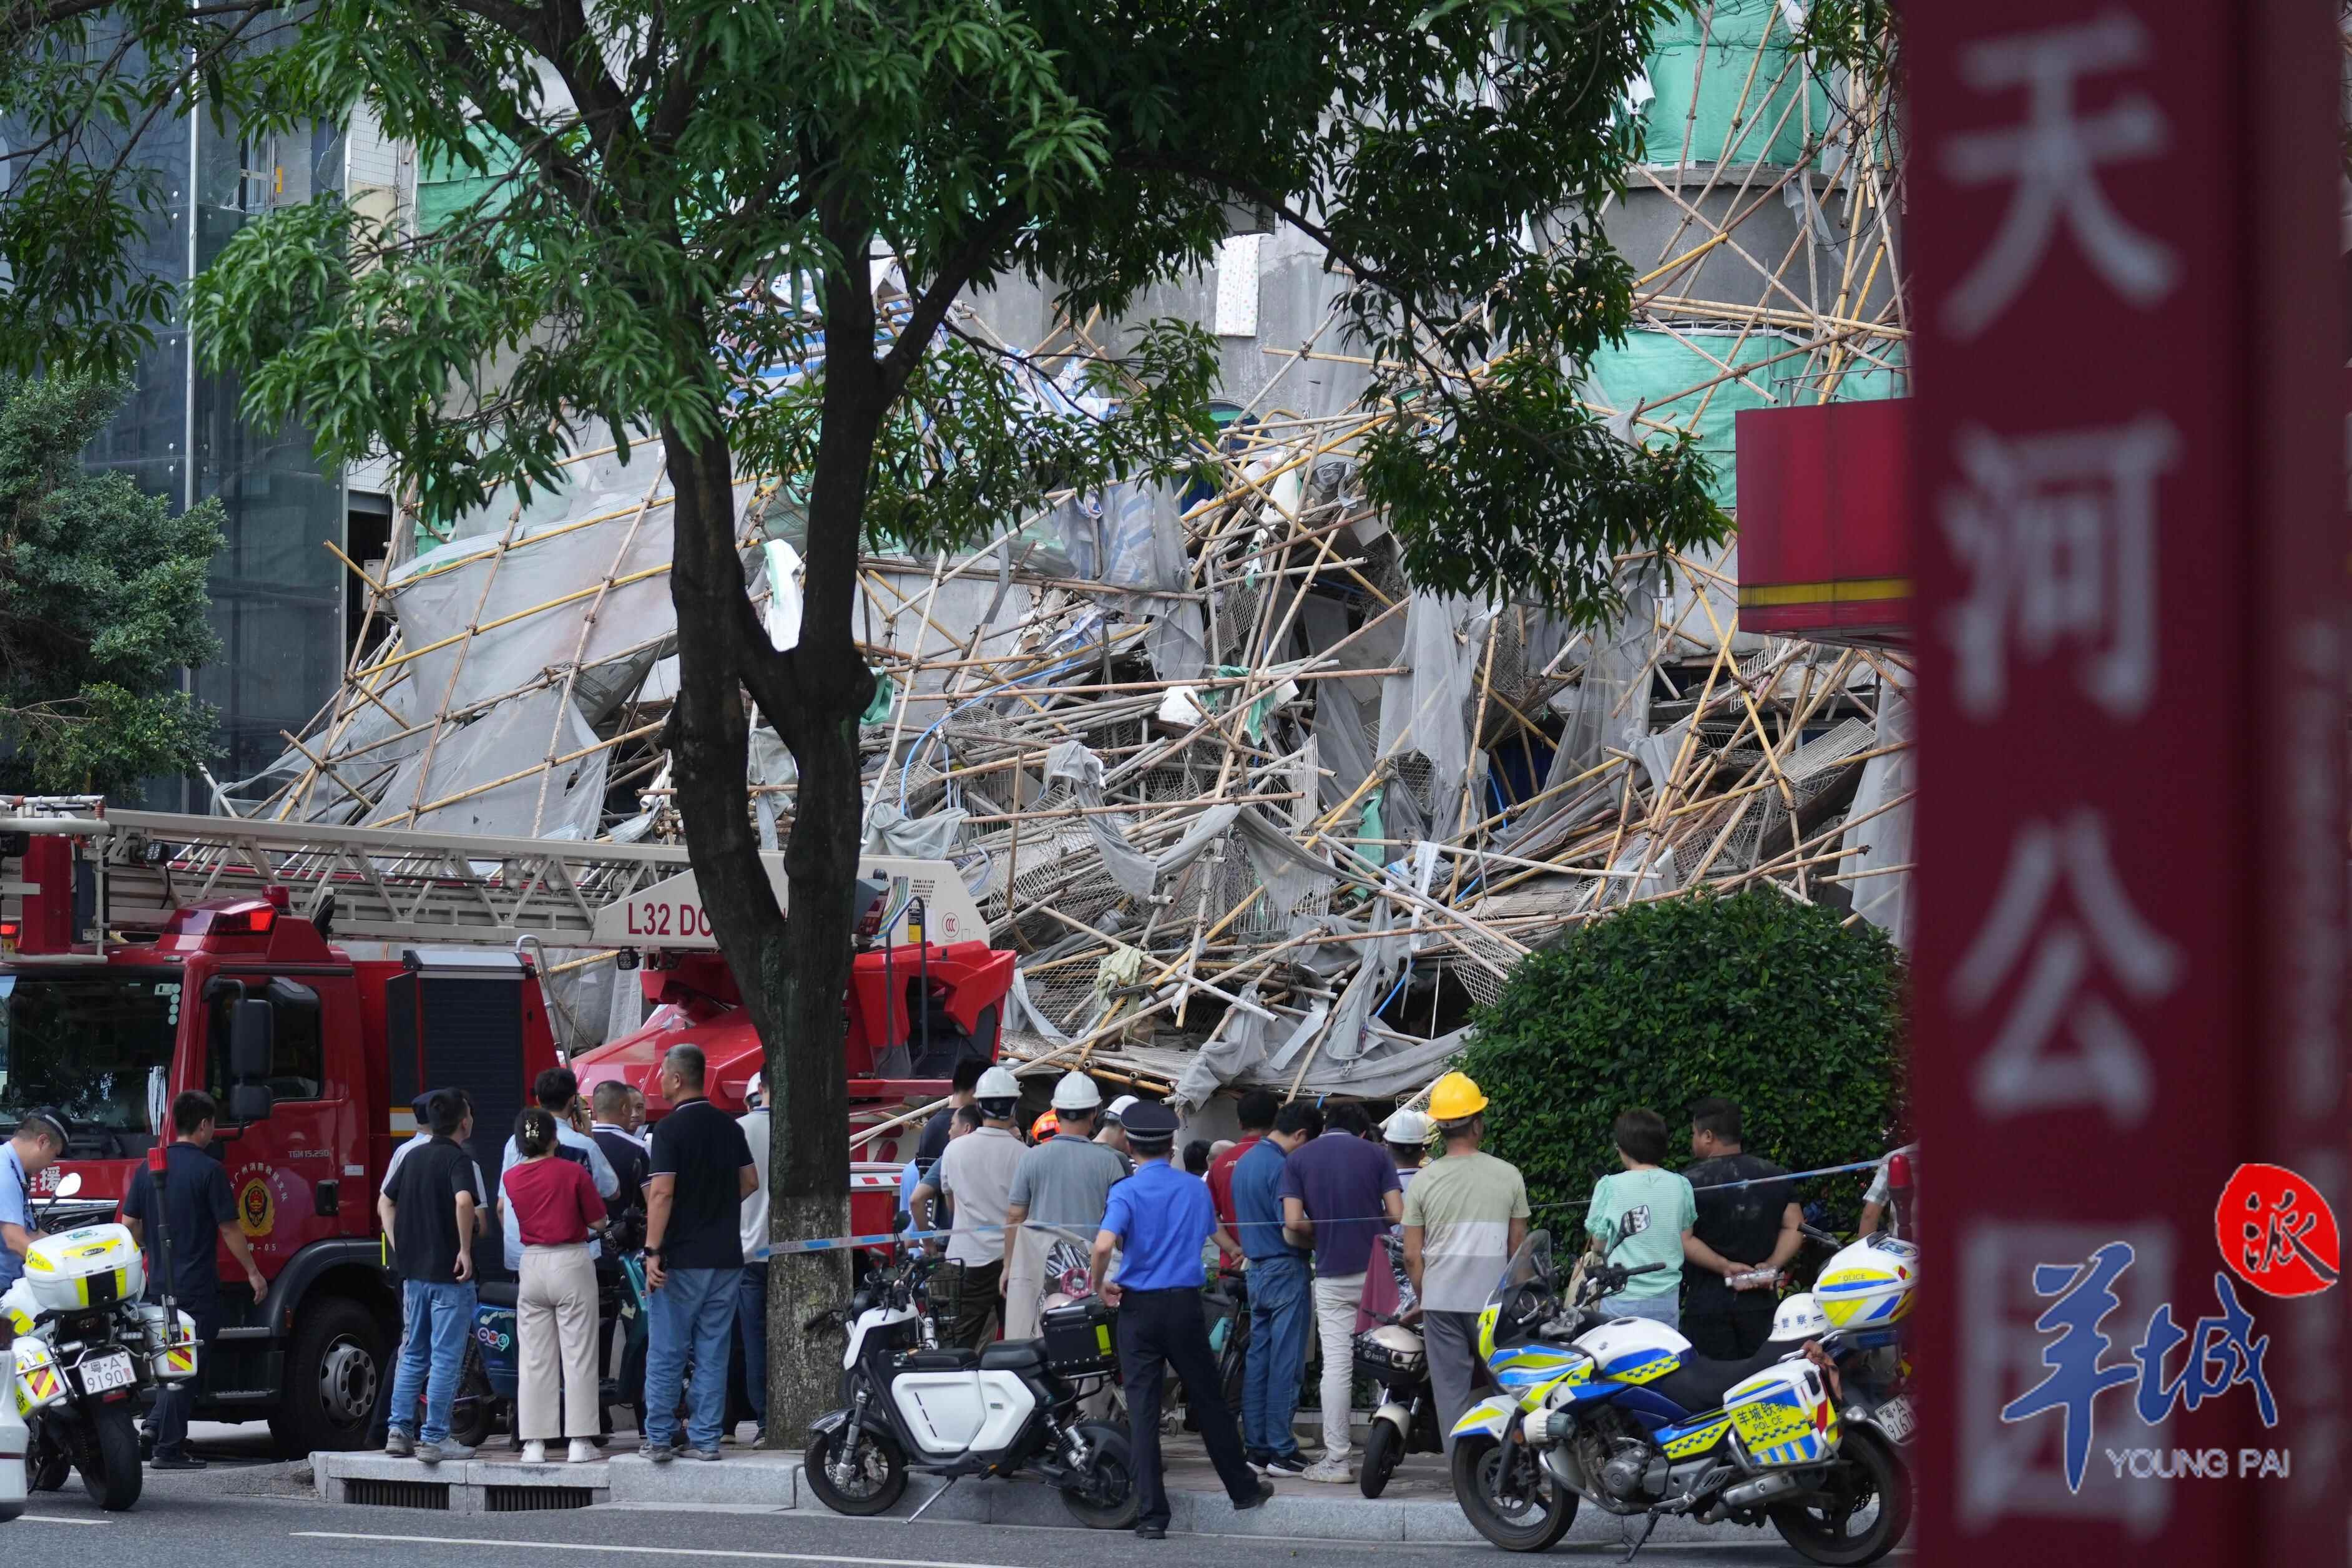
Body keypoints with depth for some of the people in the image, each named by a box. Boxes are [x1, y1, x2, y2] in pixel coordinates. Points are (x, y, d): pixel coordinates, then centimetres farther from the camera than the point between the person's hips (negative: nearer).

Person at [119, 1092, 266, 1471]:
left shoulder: (149, 1168, 7)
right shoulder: (208, 1170, -11)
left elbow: (130, 1225, 8)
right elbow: (229, 1229, -9)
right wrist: (252, 1272, 1)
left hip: (159, 1284, 6)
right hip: (197, 1288, -6)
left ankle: (160, 1431, 15)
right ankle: (169, 1449, -5)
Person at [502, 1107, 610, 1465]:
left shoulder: (511, 1178, 2)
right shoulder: (573, 1172, -9)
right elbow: (599, 1223, -4)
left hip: (531, 1264, 4)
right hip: (571, 1264, -4)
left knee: (535, 1358, 7)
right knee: (578, 1355, 1)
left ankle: (534, 1442, 4)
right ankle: (579, 1441, -1)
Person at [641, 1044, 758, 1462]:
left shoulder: (670, 1129, -11)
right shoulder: (729, 1126, 8)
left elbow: (662, 1193, -17)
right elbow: (750, 1181, 15)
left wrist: (653, 1251, -15)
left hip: (682, 1259, -5)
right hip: (725, 1255, 5)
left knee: (666, 1353, 2)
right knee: (713, 1353, 7)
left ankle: (659, 1439, 3)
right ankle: (705, 1439, 7)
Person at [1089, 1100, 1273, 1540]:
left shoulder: (1126, 1191, -9)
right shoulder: (1195, 1188, 5)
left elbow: (1104, 1244, -27)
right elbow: (1217, 1233, 26)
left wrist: (1098, 1285, -7)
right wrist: (1240, 1253, 49)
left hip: (1139, 1306, -3)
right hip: (1185, 1305, 3)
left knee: (1143, 1410, 0)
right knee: (1208, 1401, 17)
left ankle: (1152, 1515, -3)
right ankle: (1244, 1489, 29)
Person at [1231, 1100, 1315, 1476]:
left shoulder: (1245, 1162, 13)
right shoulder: (1282, 1167, -17)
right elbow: (1291, 1231, -20)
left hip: (1256, 1270, 9)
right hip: (1286, 1269, -9)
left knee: (1257, 1360, 10)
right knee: (1286, 1364, -5)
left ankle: (1255, 1446, 12)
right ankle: (1281, 1450, -4)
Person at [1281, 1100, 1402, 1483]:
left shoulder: (1298, 1160, 2)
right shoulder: (1375, 1154, 3)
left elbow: (1293, 1221, -8)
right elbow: (1397, 1213, -4)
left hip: (1332, 1275, -1)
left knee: (1336, 1366, -2)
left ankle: (1336, 1461, -4)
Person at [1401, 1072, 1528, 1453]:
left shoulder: (1423, 1181, -3)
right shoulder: (1508, 1176, -3)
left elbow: (1412, 1257, -1)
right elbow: (1518, 1247, 4)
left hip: (1441, 1300, 0)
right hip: (1494, 1302, 0)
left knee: (1451, 1392, 4)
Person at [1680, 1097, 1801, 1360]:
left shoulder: (1691, 1182, -6)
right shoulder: (1775, 1176, 8)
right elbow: (1795, 1227, 3)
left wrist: (1724, 1266, -18)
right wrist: (1771, 1266, -6)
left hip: (1709, 1302, -5)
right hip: (1760, 1301, 5)